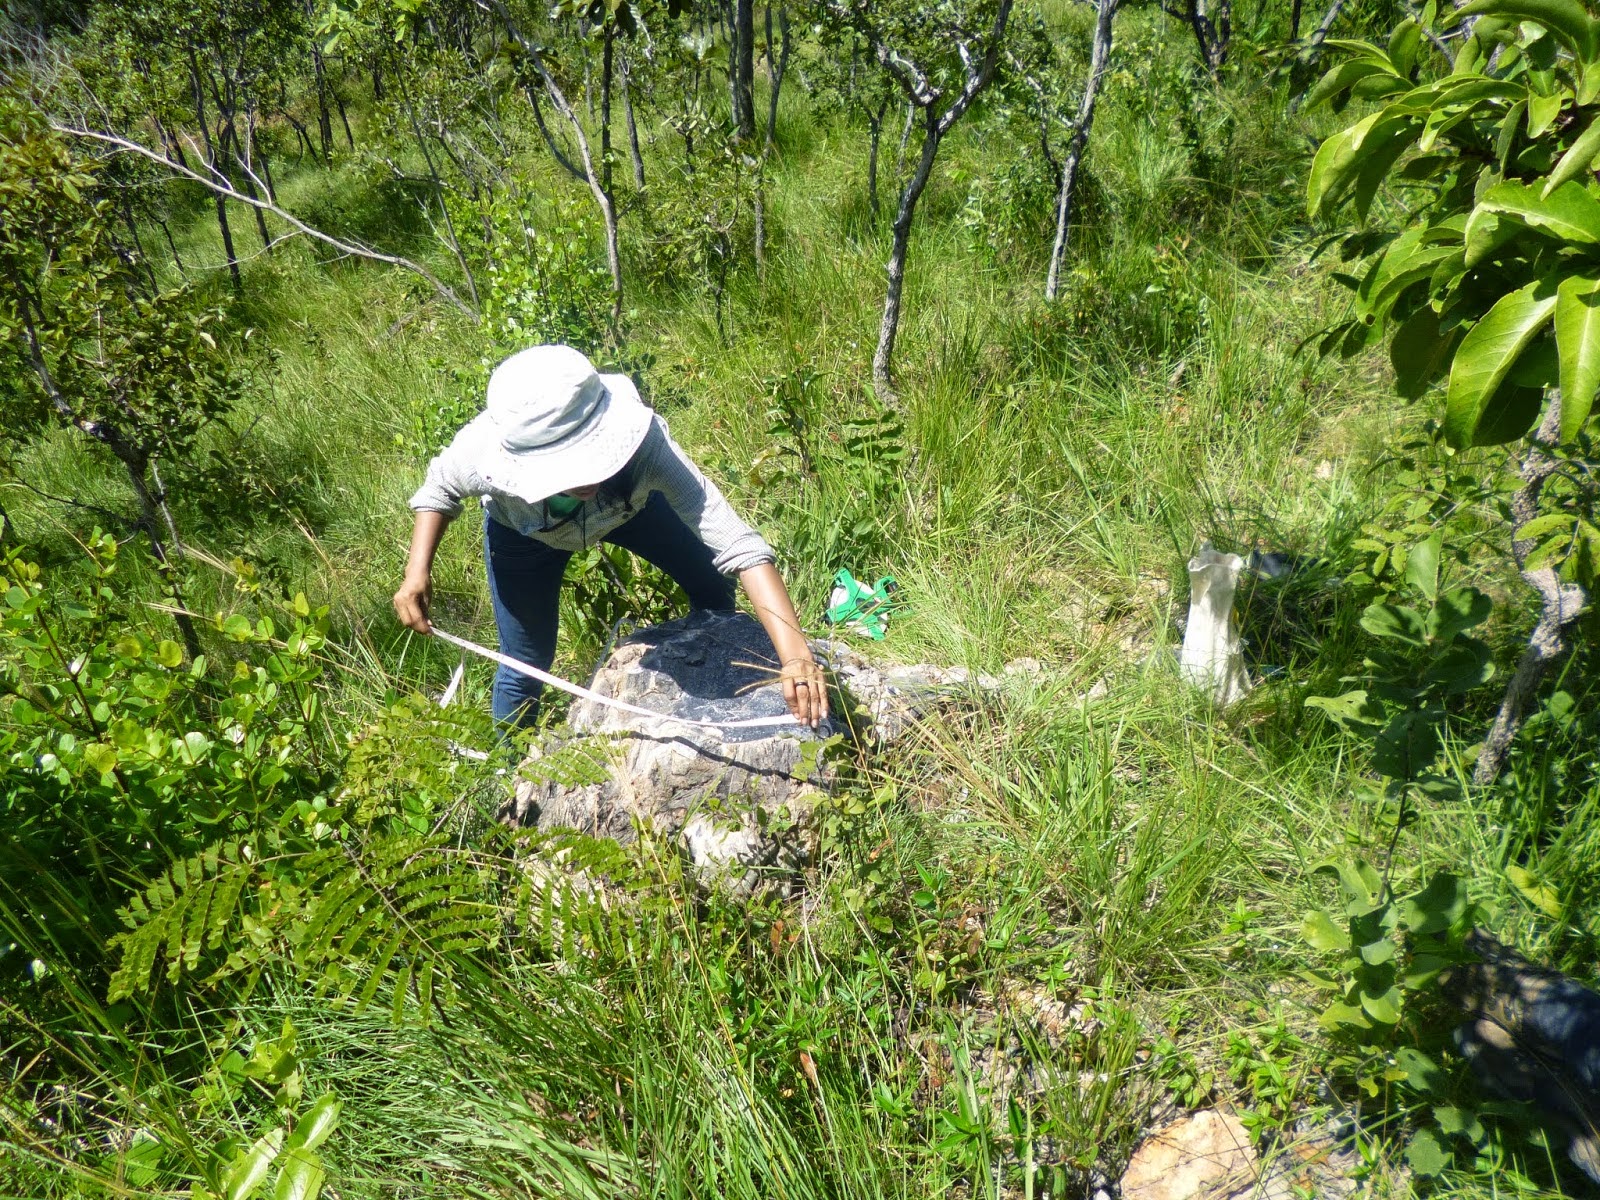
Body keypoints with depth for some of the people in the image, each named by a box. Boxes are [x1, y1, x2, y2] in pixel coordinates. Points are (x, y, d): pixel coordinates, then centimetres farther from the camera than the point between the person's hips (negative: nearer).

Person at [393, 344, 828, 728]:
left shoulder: (642, 442, -48)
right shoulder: (481, 451, -42)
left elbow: (739, 546, -54)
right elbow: (439, 488, -14)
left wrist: (795, 653, -65)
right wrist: (417, 571, -27)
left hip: (626, 503, 1)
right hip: (522, 529, 0)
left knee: (713, 586, 0)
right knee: (527, 662, 5)